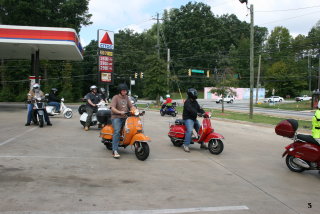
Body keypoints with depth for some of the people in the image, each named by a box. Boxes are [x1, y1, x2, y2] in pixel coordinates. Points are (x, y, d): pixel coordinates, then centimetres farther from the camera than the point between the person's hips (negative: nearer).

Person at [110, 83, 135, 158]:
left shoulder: (126, 97, 19)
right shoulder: (115, 97, -1)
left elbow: (131, 106, 18)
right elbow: (112, 108, -12)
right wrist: (120, 112, -28)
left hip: (125, 117, 7)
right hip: (116, 117, -6)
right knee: (117, 131, -27)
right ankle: (115, 151, -29)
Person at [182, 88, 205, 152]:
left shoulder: (195, 102, 15)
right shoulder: (187, 102, -13)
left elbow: (199, 108, 8)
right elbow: (190, 109, -29)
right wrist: (197, 113, -42)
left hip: (194, 119, 9)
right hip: (188, 119, -9)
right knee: (190, 130, -27)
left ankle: (202, 144, 22)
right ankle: (186, 145, -27)